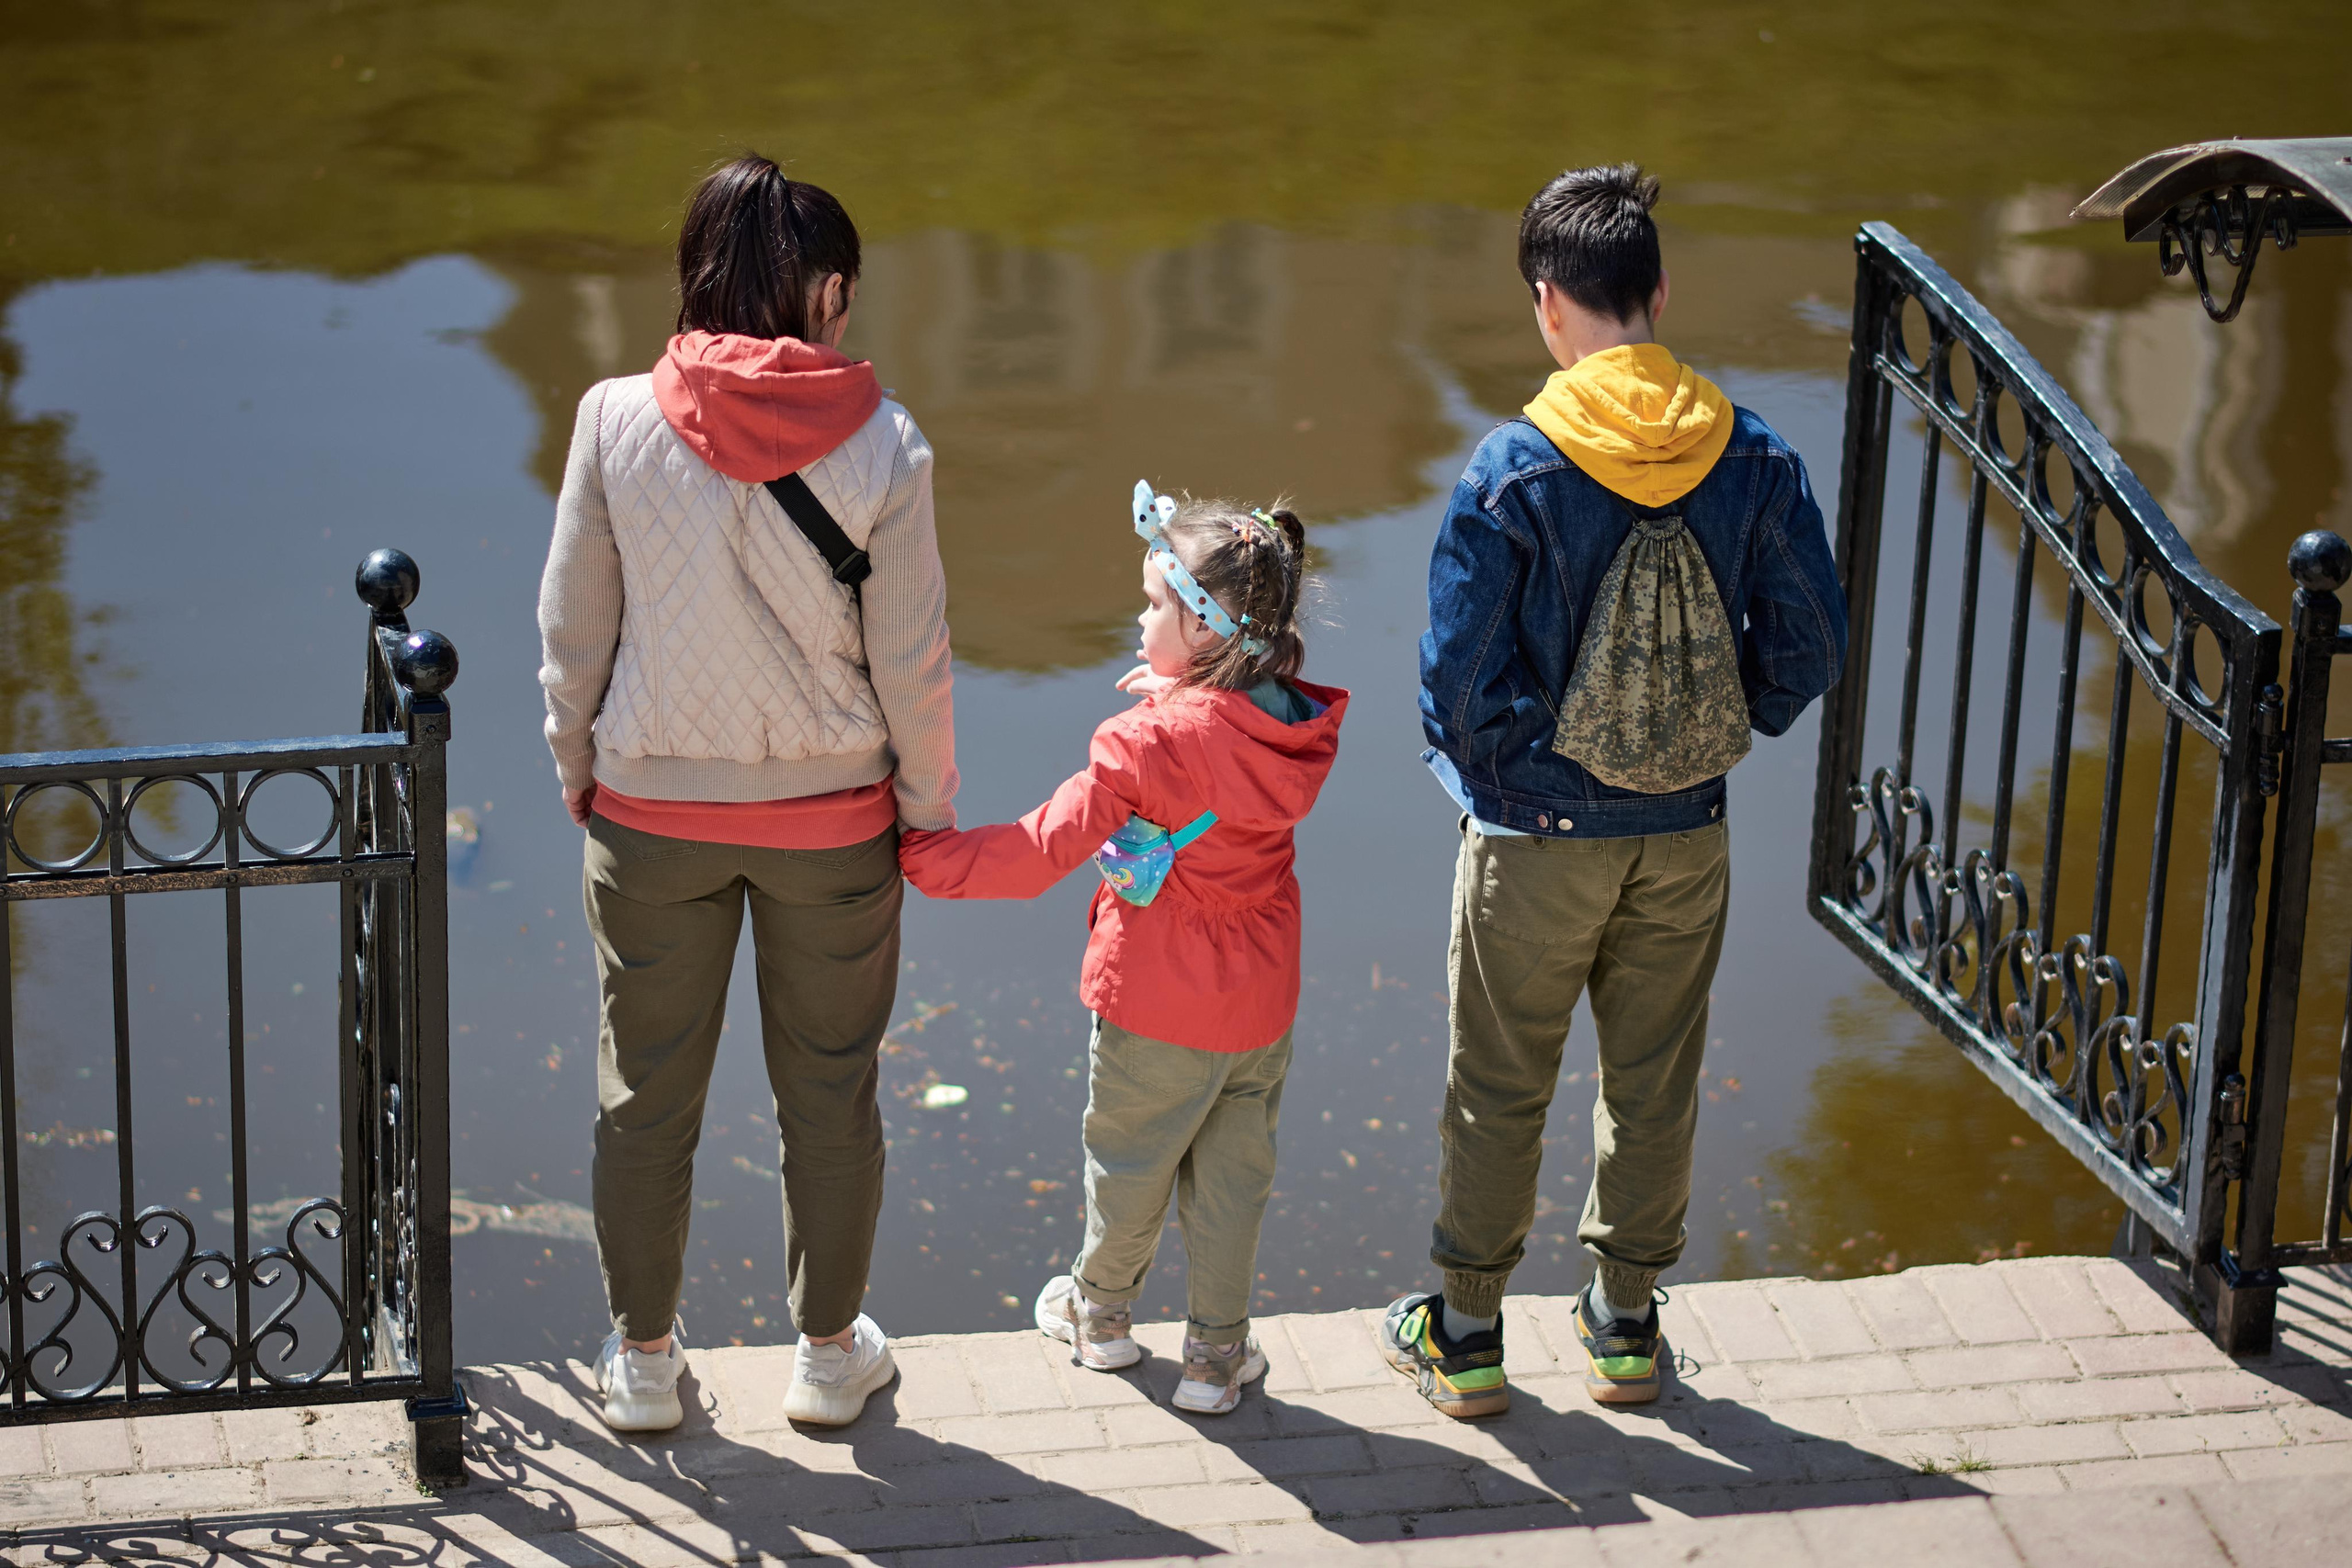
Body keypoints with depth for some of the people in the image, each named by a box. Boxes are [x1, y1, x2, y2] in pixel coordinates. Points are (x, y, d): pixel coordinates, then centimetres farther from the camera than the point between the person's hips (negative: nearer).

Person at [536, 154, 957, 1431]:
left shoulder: (617, 421, -12)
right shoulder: (880, 444, -14)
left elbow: (572, 630, -4)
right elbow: (911, 660, -7)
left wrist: (577, 773, 12)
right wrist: (930, 807, 8)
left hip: (650, 811, 1)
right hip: (832, 817, 0)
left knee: (646, 1088, 16)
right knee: (828, 1088, 16)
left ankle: (643, 1361, 29)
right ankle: (828, 1352, 30)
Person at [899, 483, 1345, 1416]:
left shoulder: (1151, 741, -24)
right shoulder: (1296, 728, -7)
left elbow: (1043, 850, -22)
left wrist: (924, 858, -13)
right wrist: (1178, 691, 16)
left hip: (1156, 1006, -5)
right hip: (1259, 1005, 5)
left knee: (1128, 1160, 17)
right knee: (1234, 1174, 15)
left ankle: (1101, 1313, 37)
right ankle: (1218, 1353, 23)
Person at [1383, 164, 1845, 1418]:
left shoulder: (1514, 470, -19)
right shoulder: (1753, 459, -9)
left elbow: (1458, 671, -17)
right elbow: (1811, 647, -3)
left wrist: (1478, 763, 3)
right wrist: (1717, 738, 12)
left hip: (1538, 837, -3)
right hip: (1688, 840, 3)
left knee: (1499, 1089, 13)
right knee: (1654, 1081, 18)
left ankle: (1466, 1336, 25)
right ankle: (1626, 1324, 31)